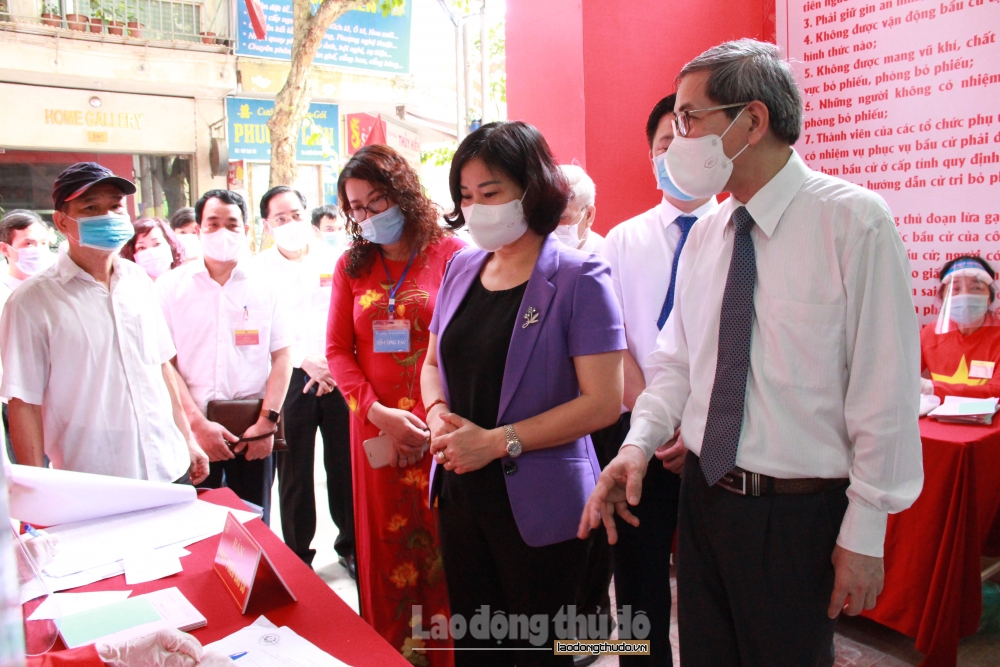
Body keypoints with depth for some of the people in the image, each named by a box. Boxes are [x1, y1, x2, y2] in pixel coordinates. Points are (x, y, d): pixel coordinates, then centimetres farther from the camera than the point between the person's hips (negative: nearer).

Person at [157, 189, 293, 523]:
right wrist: (197, 423, -9)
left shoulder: (265, 287, 5)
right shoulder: (171, 286, 3)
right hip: (192, 430, 0)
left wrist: (267, 421, -7)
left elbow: (282, 356, 2)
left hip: (253, 431, 1)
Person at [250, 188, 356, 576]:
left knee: (344, 463, 6)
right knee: (294, 470, 7)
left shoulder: (333, 260, 6)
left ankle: (351, 544, 24)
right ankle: (298, 555, 22)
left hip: (340, 375, 1)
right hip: (290, 378, -1)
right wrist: (305, 362, -17)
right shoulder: (258, 270, 3)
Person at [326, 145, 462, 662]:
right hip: (375, 428, 3)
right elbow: (338, 349, 5)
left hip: (439, 430, -3)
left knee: (443, 547, 4)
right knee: (383, 547, 12)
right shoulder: (352, 265, 9)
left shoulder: (449, 253, -2)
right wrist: (378, 412, -9)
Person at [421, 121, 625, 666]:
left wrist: (497, 441, -20)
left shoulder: (578, 278, -12)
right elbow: (433, 364, 15)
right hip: (460, 493, 5)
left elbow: (602, 402, -17)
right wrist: (440, 417, -6)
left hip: (538, 505, -5)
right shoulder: (462, 269, 6)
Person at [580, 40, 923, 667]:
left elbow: (885, 389, -14)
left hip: (800, 517, -5)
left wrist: (864, 534, -12)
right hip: (704, 495, 5)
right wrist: (639, 443, -7)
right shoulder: (704, 235, 4)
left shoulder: (854, 221, -13)